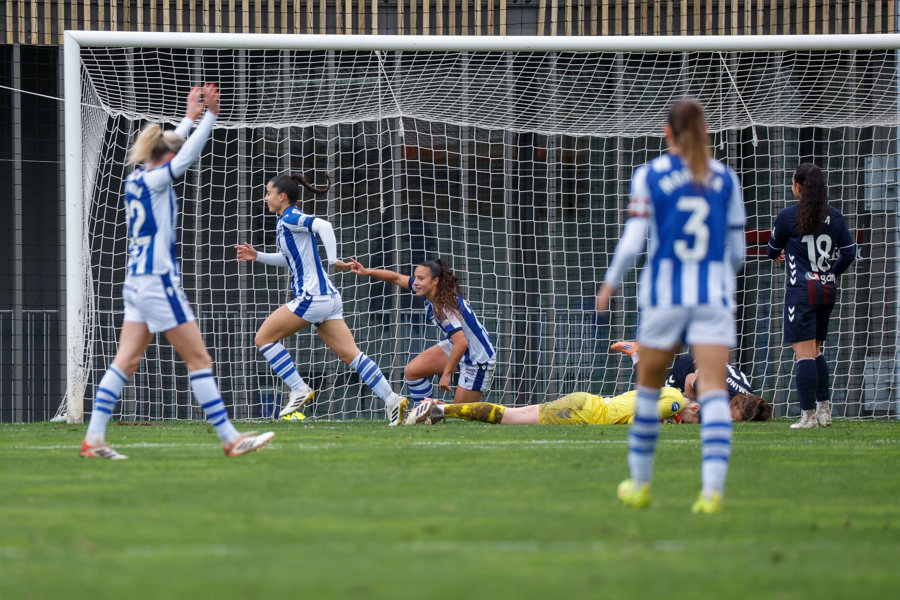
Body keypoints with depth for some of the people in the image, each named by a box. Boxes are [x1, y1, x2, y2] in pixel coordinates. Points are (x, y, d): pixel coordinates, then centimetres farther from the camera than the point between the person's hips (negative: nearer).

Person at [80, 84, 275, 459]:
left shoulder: (137, 178, 10)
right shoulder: (153, 182, -13)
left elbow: (172, 149, 25)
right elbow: (188, 154, -17)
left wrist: (190, 117, 33)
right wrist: (209, 116, -12)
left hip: (137, 281, 9)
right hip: (158, 280, -9)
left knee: (126, 360, 5)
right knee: (199, 359, -3)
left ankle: (94, 438, -2)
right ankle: (230, 438, 0)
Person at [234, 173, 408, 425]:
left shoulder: (290, 219, -8)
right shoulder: (286, 222, 20)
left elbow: (324, 226, -25)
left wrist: (333, 260, -30)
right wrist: (257, 256, 28)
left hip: (312, 296, -10)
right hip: (326, 298, 10)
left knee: (264, 338, -1)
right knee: (349, 354, 1)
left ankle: (299, 389, -2)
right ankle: (391, 398, -8)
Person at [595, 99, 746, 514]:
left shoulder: (650, 175, -1)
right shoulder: (725, 178, 6)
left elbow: (632, 242, -6)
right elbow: (736, 249, 9)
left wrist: (610, 284, 9)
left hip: (664, 293, -1)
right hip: (714, 296, 1)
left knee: (649, 386, 15)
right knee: (713, 390, -7)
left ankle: (640, 483, 24)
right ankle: (713, 488, -22)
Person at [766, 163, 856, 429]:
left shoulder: (788, 216, -8)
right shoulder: (834, 216, 5)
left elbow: (773, 249, 7)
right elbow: (849, 252, 9)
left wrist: (776, 254, 31)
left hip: (802, 290, -6)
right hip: (828, 290, 6)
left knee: (804, 353, -6)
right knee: (815, 350, 19)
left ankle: (808, 414, -9)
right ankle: (824, 409, 17)